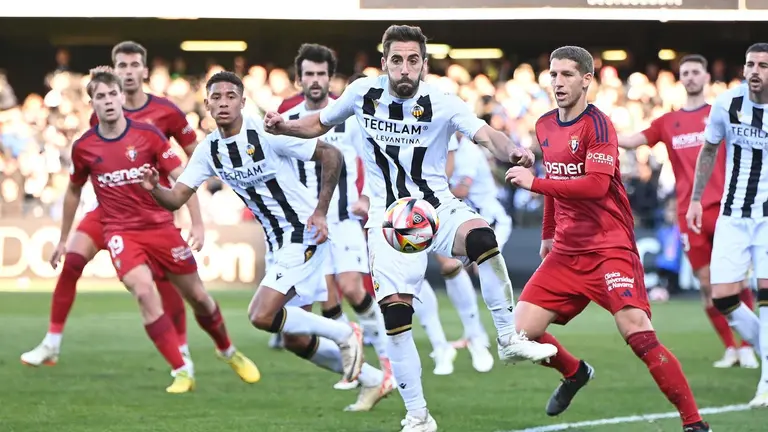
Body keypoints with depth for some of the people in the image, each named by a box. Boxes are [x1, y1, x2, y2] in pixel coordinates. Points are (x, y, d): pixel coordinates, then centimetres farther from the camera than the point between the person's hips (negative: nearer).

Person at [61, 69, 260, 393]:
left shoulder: (148, 134, -6)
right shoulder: (84, 147, -2)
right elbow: (73, 191, 15)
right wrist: (63, 239, 19)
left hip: (160, 226, 1)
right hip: (121, 232, -1)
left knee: (198, 297, 8)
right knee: (144, 293, -25)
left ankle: (228, 351, 38)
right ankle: (181, 373, -19)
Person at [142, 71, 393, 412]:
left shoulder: (266, 133, -17)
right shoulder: (209, 150, 3)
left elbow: (331, 155, -14)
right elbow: (176, 198, -1)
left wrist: (320, 211, -17)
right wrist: (154, 188, -23)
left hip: (305, 233, -8)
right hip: (280, 243, 8)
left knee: (262, 316, -20)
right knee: (295, 340, 9)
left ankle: (344, 335, -2)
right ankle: (373, 381, 23)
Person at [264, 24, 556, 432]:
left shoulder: (442, 103, -11)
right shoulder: (363, 92, -2)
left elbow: (485, 134, -26)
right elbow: (319, 124, 15)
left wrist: (510, 150, -48)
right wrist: (283, 126, -4)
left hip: (438, 207, -1)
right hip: (389, 220, 2)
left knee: (481, 237, -35)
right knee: (394, 313, -10)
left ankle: (509, 339, -19)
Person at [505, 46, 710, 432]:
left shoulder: (596, 125, -13)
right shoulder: (545, 126, 10)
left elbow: (596, 185, -25)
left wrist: (533, 183, -24)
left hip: (609, 248, -7)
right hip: (566, 252, 7)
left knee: (639, 335, -21)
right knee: (521, 331, -2)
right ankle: (574, 373, 30)